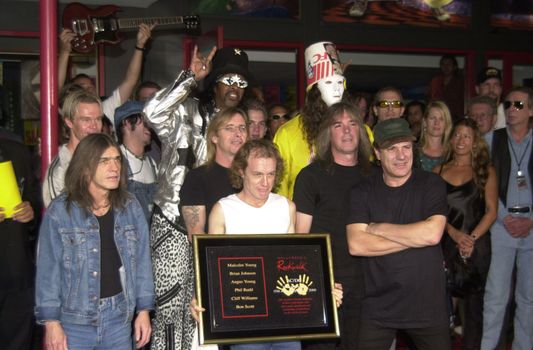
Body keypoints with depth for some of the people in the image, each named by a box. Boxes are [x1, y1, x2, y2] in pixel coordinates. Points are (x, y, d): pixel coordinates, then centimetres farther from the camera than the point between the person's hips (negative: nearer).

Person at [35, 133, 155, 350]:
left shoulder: (131, 208, 3)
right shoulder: (60, 211, -7)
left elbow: (141, 262, 6)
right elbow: (48, 269, -6)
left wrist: (144, 309, 4)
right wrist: (51, 321, -8)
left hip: (119, 320, 3)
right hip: (74, 323, -3)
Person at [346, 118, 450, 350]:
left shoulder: (432, 184, -1)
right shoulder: (362, 191, 1)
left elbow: (432, 233, -18)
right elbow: (356, 245, -13)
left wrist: (378, 228, -10)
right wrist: (414, 237, -14)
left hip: (427, 305, 0)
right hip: (378, 308, 1)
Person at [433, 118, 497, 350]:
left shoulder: (486, 171, 6)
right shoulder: (439, 171, 10)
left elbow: (491, 211, 1)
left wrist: (472, 238, -11)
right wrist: (455, 234, -11)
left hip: (476, 245, -1)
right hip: (445, 243, 1)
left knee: (473, 303, 3)